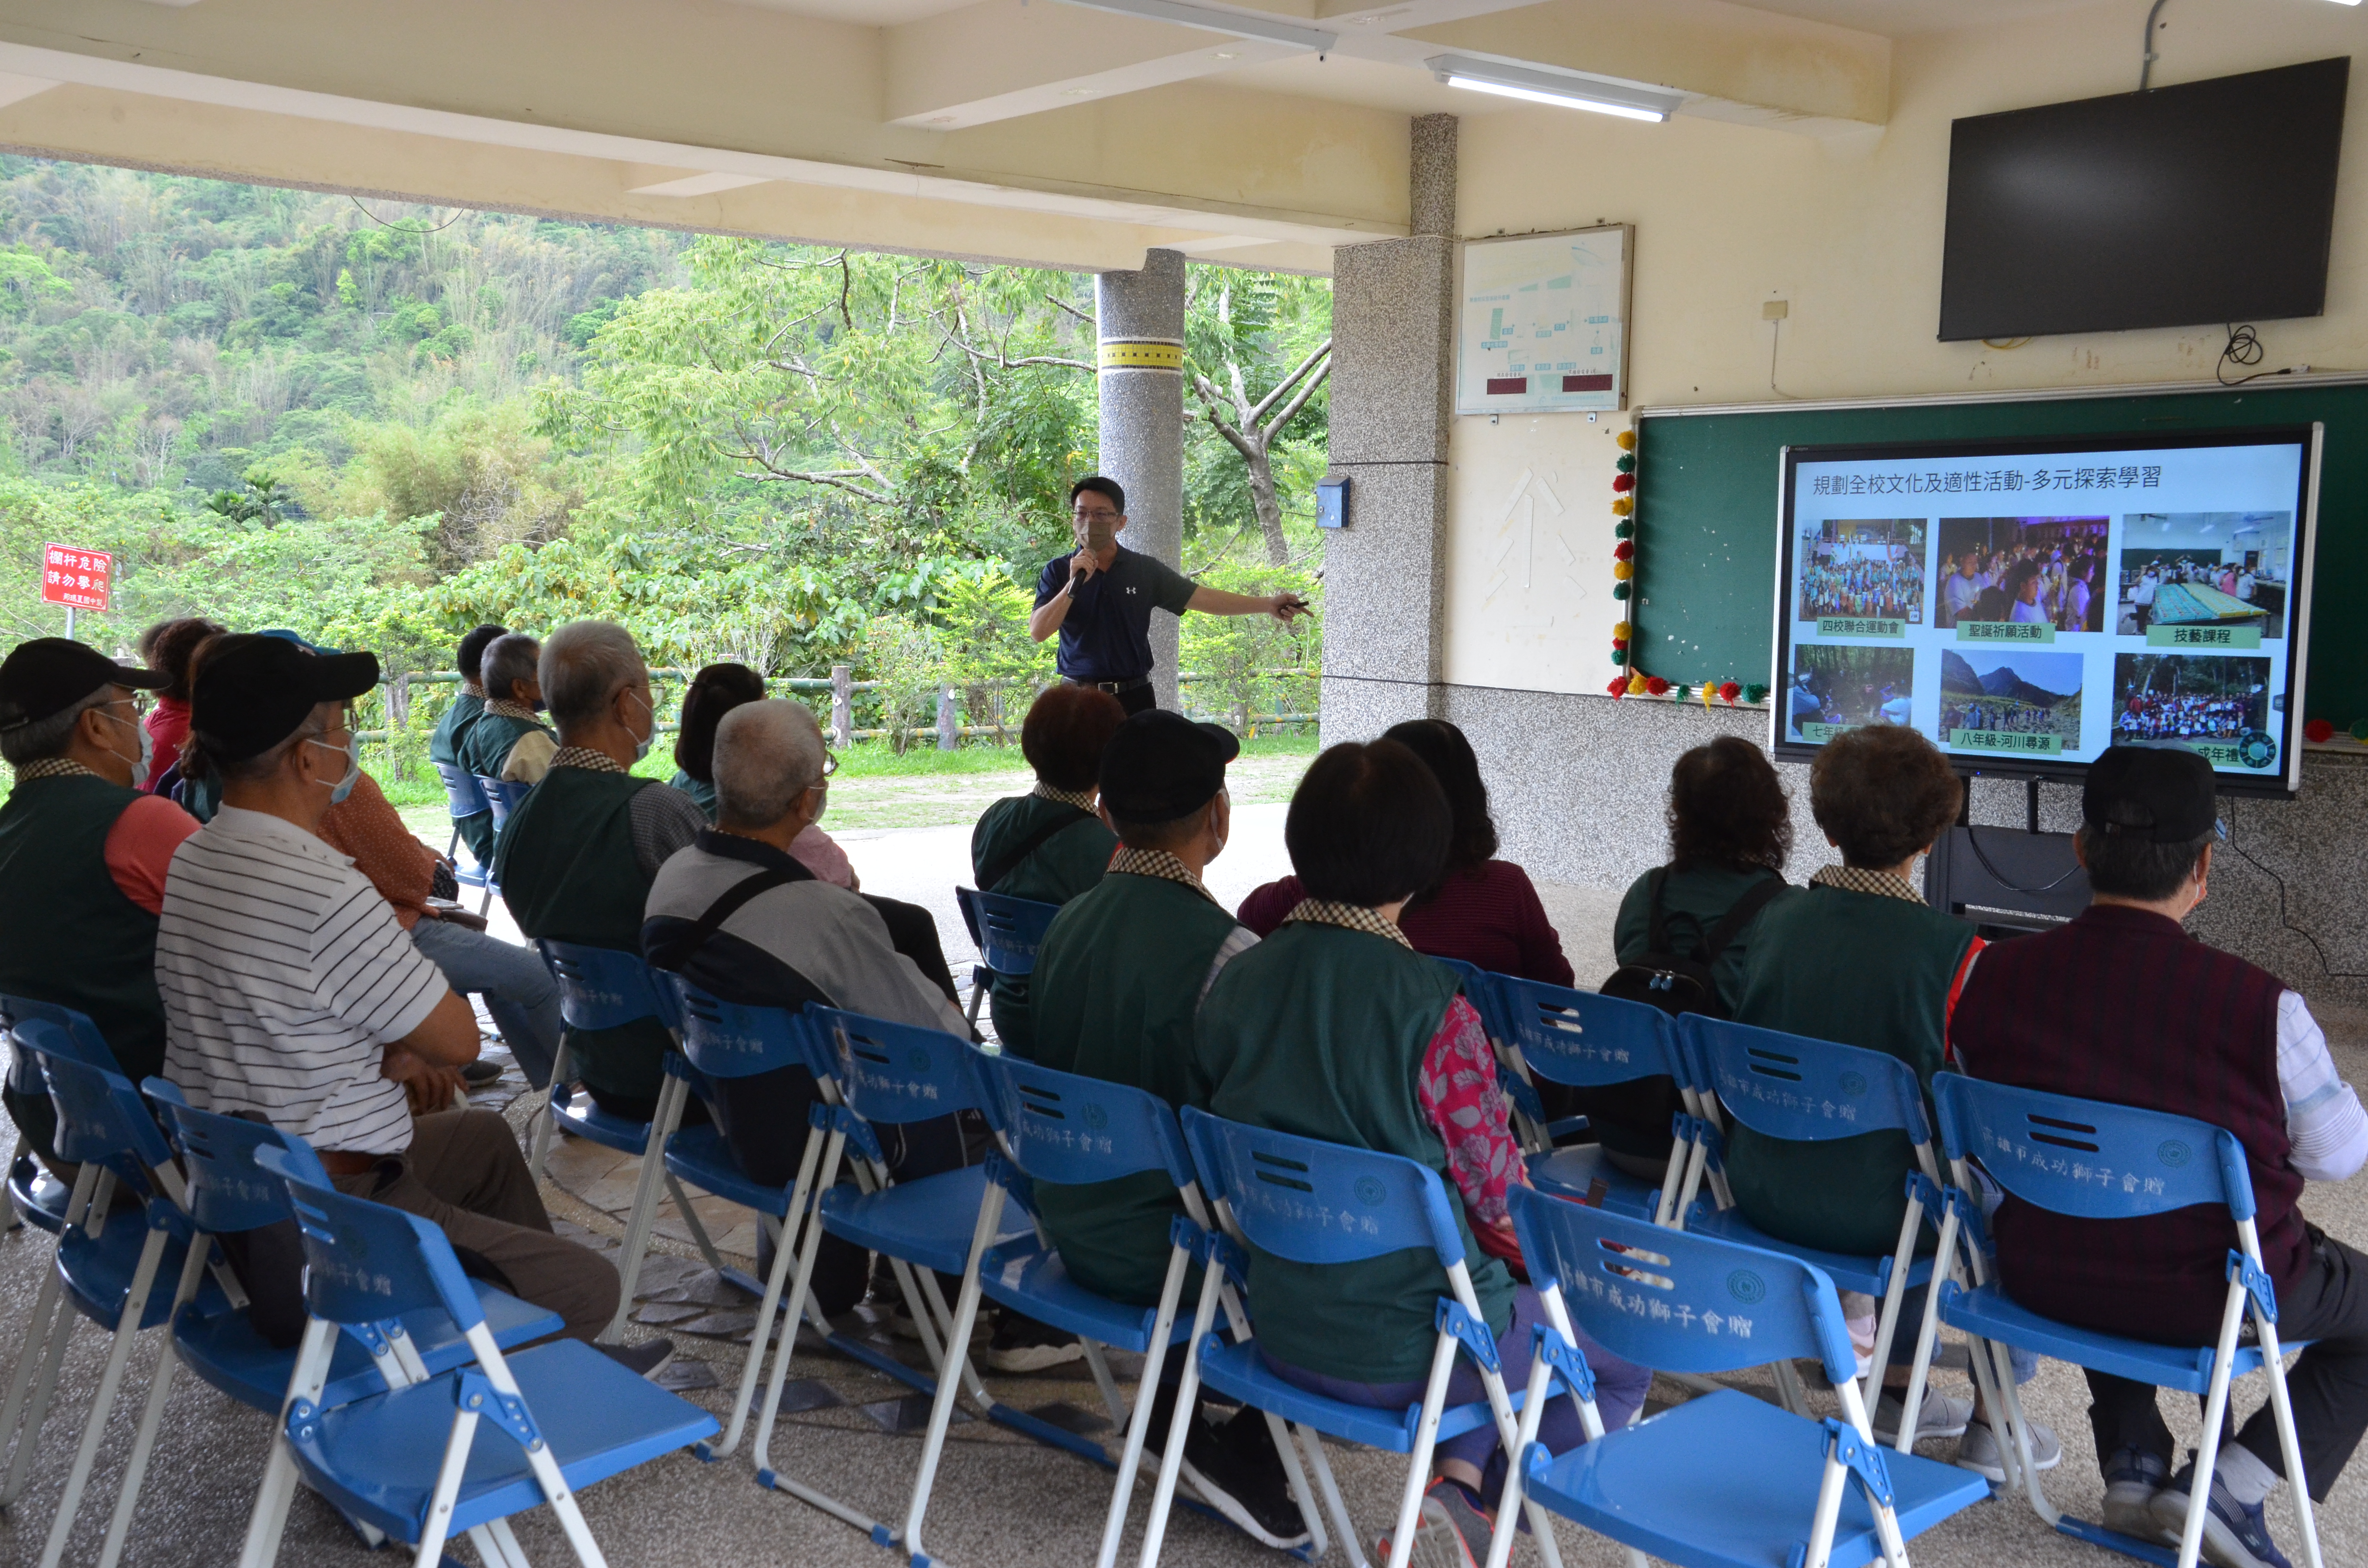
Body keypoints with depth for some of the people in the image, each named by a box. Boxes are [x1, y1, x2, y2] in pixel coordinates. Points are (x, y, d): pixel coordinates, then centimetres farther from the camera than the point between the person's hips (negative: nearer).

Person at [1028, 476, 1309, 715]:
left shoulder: (1145, 571, 6)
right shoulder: (1057, 572, 2)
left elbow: (1201, 598, 6)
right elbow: (1038, 632, -9)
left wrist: (1268, 604, -1)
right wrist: (1074, 583, -19)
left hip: (1134, 700, 2)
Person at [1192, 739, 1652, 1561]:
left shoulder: (1233, 984, -7)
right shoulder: (1433, 1010, -23)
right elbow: (1499, 1197, -12)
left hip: (1279, 1330, 7)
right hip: (1403, 1349, -6)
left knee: (1514, 1308, 32)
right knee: (1624, 1364, 18)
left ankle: (1457, 1476, 15)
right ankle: (1477, 1493, 2)